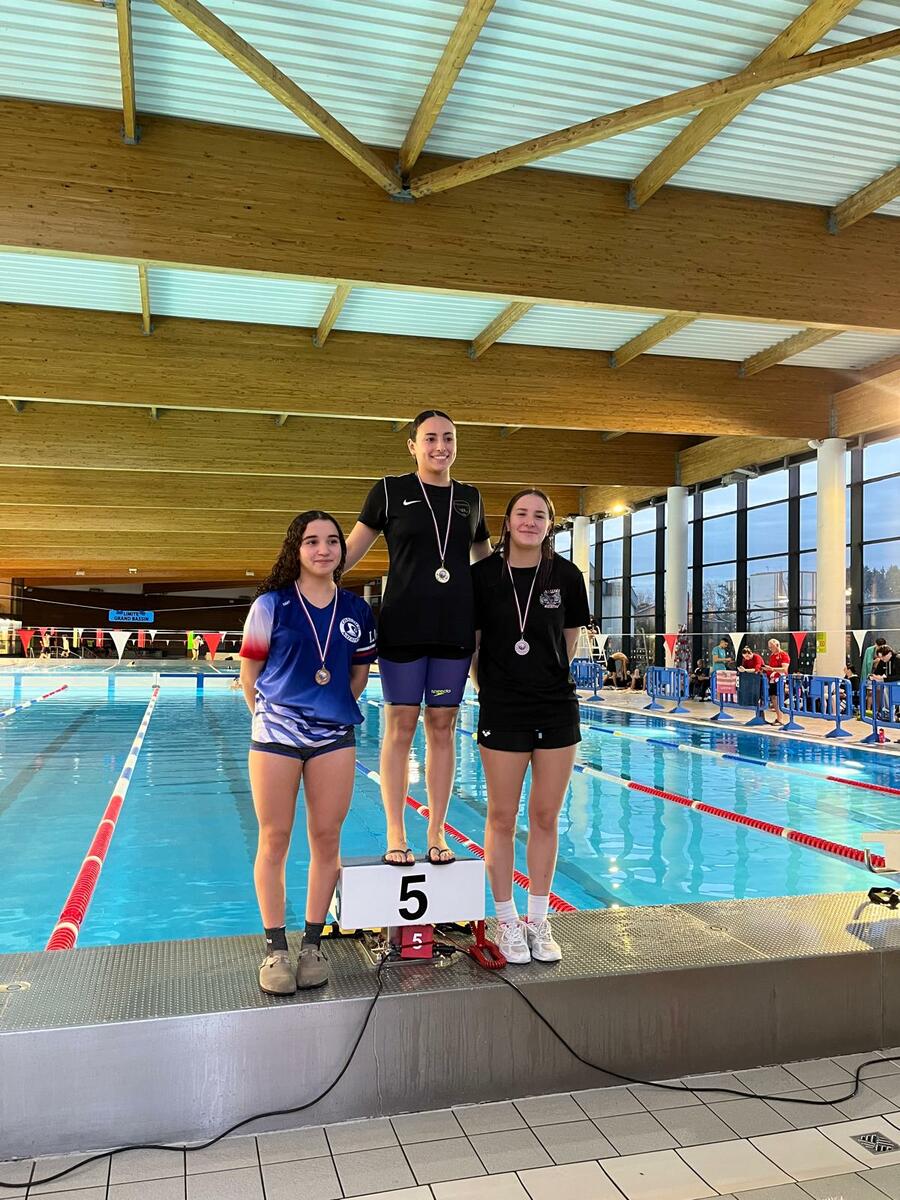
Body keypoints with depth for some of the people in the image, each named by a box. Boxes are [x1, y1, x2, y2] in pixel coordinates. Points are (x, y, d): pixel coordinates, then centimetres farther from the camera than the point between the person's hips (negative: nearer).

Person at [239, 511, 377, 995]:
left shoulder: (356, 610, 4)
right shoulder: (271, 605, -4)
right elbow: (249, 673, 1)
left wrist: (334, 709, 8)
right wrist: (269, 716, 6)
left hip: (334, 736, 2)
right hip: (276, 735, -2)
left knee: (326, 839, 5)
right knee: (274, 840, 3)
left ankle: (312, 943, 19)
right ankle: (275, 949, 14)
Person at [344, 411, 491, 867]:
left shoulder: (470, 498, 12)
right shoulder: (390, 491, 1)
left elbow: (486, 559, 24)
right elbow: (350, 550, 4)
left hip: (455, 627, 3)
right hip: (403, 625, -3)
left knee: (442, 726, 6)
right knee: (400, 726, 0)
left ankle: (436, 833, 14)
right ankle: (396, 834, 8)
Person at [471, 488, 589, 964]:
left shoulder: (566, 576, 0)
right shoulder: (484, 574, -4)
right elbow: (470, 641, 4)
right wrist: (489, 688, 5)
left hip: (557, 710, 2)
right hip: (501, 711, -2)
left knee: (546, 817, 9)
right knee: (502, 818, 5)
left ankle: (538, 921, 22)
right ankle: (507, 921, 20)